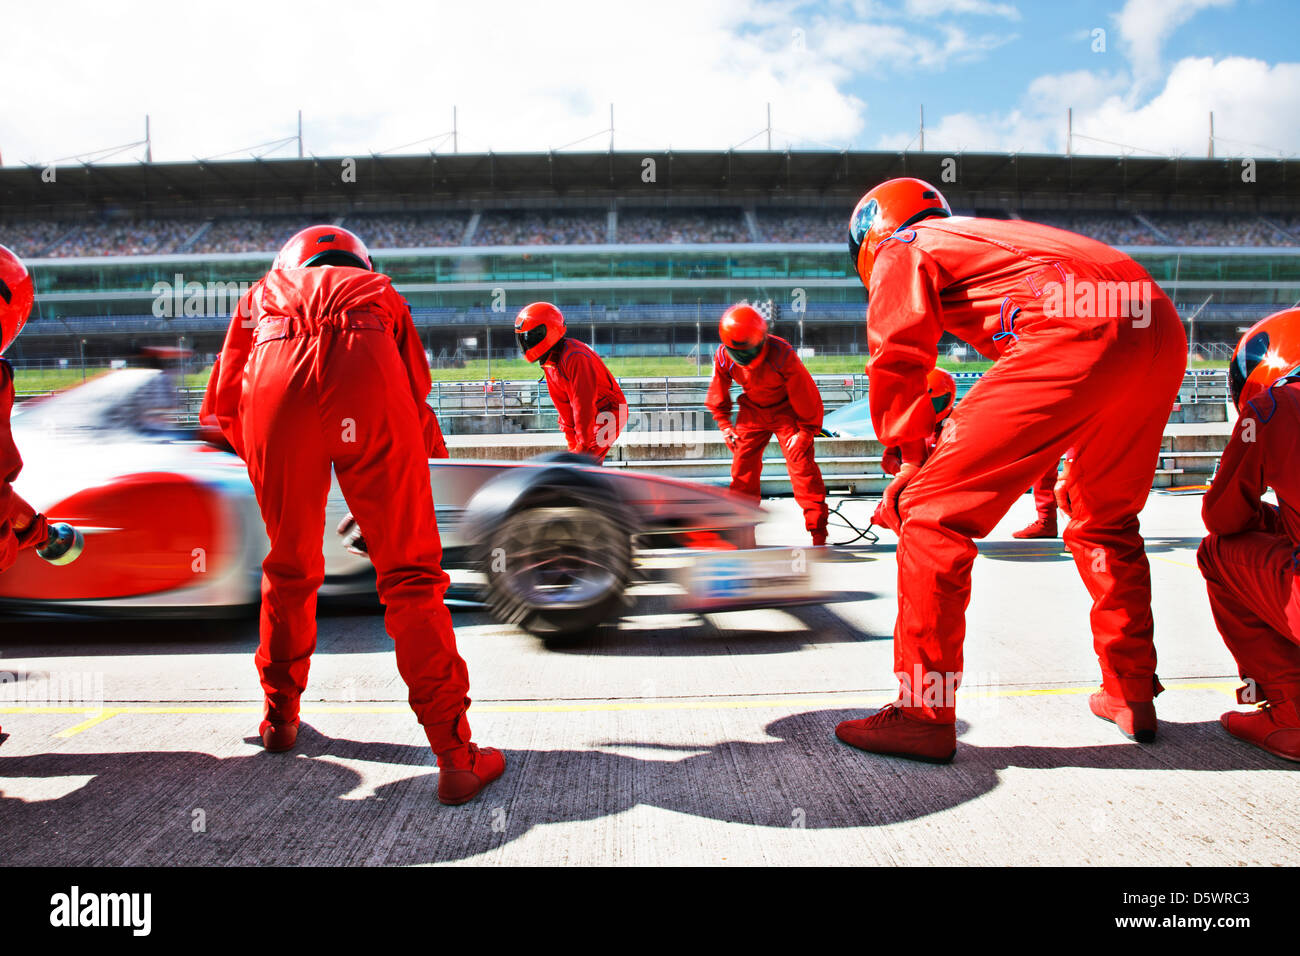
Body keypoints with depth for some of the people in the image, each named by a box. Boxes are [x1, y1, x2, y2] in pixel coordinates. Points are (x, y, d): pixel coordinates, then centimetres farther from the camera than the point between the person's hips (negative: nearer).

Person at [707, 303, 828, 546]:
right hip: (752, 411, 4)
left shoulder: (782, 355, -33)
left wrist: (806, 430, -13)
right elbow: (718, 395, 2)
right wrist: (725, 424, 2)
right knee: (743, 464, 0)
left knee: (801, 464, -12)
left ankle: (818, 530, -6)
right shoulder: (723, 357, -19)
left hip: (787, 410, -4)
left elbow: (805, 394, -20)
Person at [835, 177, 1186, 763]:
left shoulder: (901, 252, 17)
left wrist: (910, 458, 19)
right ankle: (1132, 697, 34)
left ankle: (924, 715, 0)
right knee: (1106, 521, 27)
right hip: (1163, 329, 9)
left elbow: (898, 364, 8)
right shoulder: (994, 233, 39)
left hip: (1078, 336, -9)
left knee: (933, 512, -3)